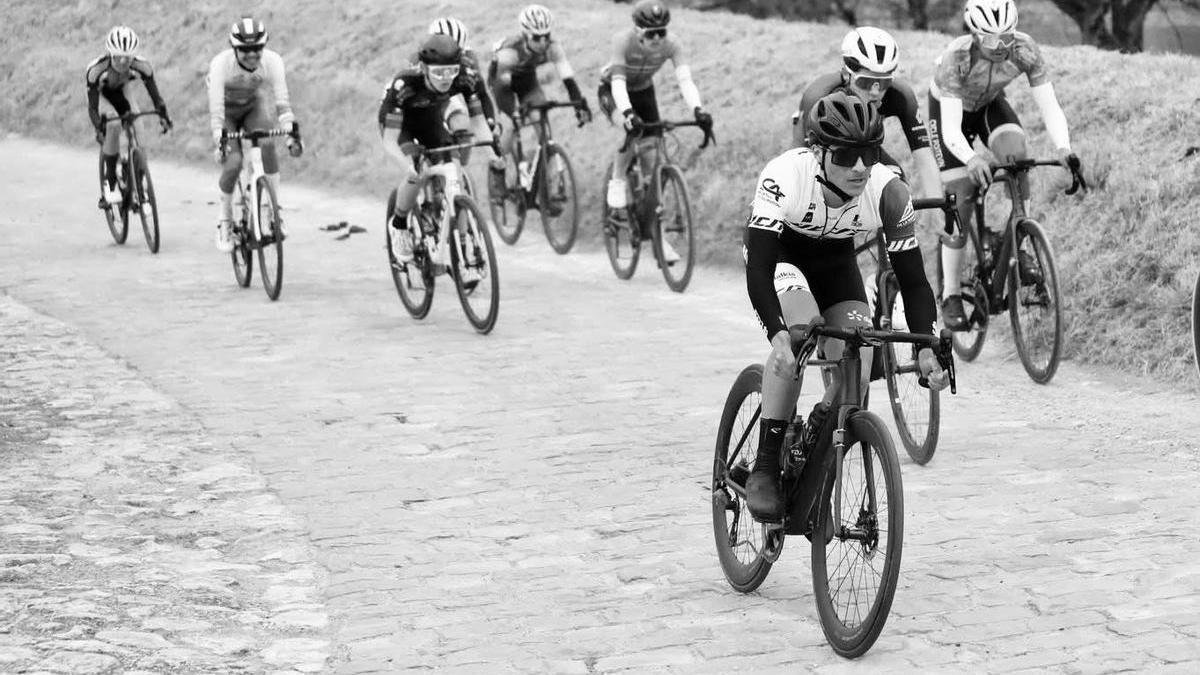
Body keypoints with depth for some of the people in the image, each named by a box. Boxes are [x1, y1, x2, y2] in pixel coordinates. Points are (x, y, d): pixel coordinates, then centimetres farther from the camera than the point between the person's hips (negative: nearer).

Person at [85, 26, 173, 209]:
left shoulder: (141, 67, -31)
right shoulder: (97, 70, -38)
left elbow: (154, 94, -24)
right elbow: (92, 106, -36)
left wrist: (163, 116, -40)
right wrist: (98, 128, -51)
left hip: (120, 94, 3)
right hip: (101, 93, -3)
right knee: (113, 126, -30)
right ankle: (109, 183, -20)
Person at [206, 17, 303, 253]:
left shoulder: (272, 61, -27)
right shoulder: (221, 63, -32)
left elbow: (282, 101, -30)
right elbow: (215, 106, -36)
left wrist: (292, 133, -41)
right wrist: (218, 140, -47)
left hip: (254, 107, 2)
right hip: (227, 112, -2)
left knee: (267, 145, -28)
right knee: (233, 163, -21)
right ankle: (225, 221, 2)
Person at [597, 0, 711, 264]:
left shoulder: (671, 45, -27)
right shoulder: (623, 40, -34)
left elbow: (685, 80, -37)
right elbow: (618, 81, -43)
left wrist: (698, 110, -55)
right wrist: (627, 113, -60)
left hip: (643, 91, 3)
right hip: (614, 90, -3)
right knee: (632, 131, -35)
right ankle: (617, 193, -15)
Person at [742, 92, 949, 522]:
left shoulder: (888, 193, -28)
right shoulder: (785, 177, -38)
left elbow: (912, 277, -22)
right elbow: (758, 269, -41)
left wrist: (926, 347, -36)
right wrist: (778, 334, -56)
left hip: (835, 258, 3)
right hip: (779, 249, -3)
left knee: (856, 377, -14)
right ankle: (765, 469, -24)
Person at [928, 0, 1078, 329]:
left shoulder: (1025, 50, -30)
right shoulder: (956, 58, -39)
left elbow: (1049, 106, -29)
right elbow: (951, 128, -42)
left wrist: (1063, 148, -48)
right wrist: (971, 159, -62)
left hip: (990, 105, 2)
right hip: (949, 109, -2)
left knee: (1017, 156, -28)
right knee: (960, 200, -8)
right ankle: (950, 295, 5)